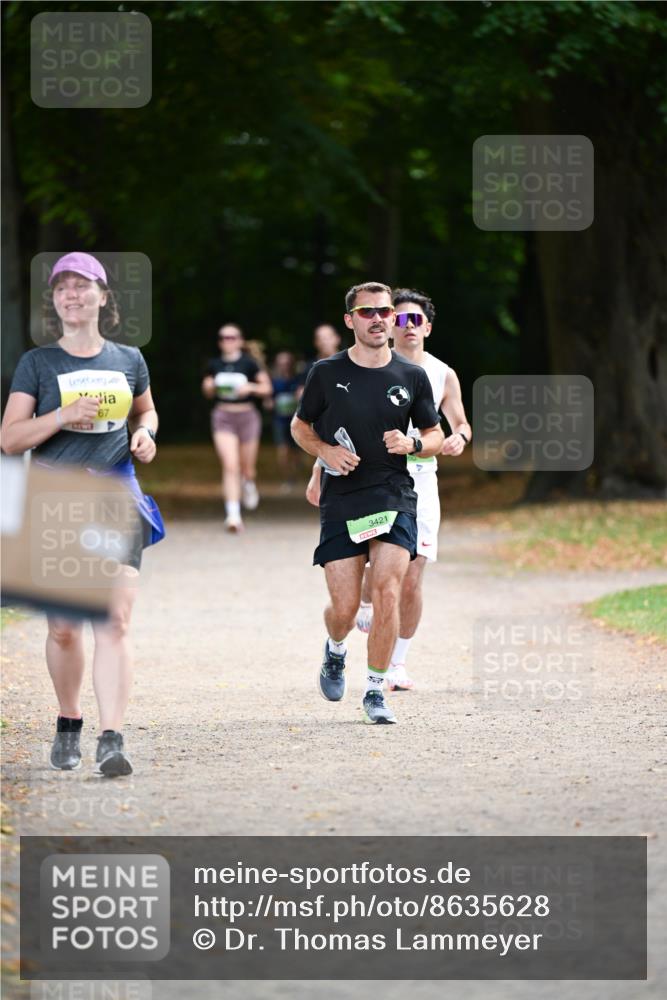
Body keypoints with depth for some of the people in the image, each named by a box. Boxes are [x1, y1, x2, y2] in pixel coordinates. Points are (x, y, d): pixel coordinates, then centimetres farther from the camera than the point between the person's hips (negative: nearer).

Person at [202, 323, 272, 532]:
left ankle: (249, 485, 49)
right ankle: (233, 514, -17)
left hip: (246, 415, 0)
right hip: (222, 415, 0)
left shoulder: (249, 363, -2)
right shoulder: (214, 365, 5)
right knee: (230, 466, -14)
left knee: (247, 468, 10)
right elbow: (208, 393, 16)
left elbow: (267, 388, 3)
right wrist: (209, 387, -6)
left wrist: (251, 387, -15)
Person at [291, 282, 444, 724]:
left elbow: (436, 436, 13)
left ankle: (375, 690, -2)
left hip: (395, 498, 0)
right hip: (341, 501, 0)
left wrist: (413, 444, -9)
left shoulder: (412, 376, 4)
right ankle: (336, 651, 34)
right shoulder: (327, 373, 1)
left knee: (388, 593, -16)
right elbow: (300, 426, 13)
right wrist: (326, 451, -7)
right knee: (344, 607, -3)